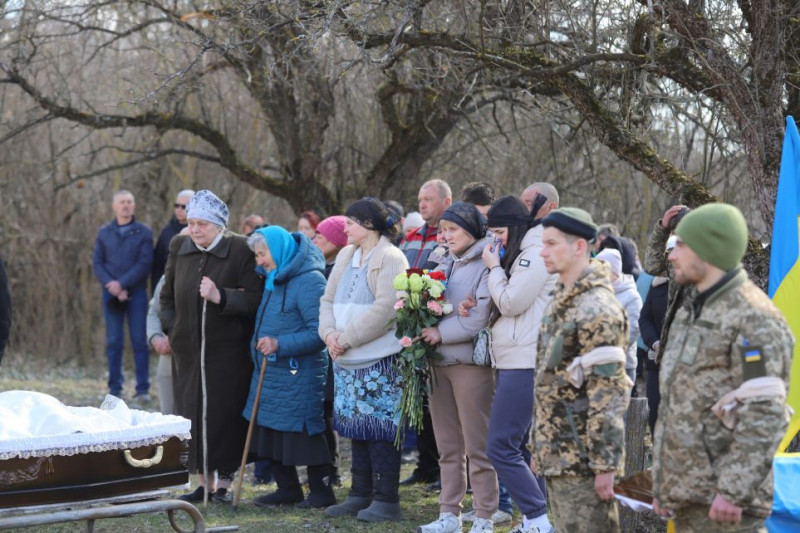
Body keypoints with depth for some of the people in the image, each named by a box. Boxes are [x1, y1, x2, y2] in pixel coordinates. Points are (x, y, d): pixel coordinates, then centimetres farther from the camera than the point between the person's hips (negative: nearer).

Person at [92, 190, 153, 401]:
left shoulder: (143, 233, 3)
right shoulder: (104, 233, 11)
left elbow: (145, 263, -5)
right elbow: (97, 263, 6)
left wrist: (122, 284, -13)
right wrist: (110, 285, -10)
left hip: (136, 293, -2)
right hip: (111, 294, 2)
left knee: (140, 341, -3)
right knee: (113, 342, 2)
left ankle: (143, 389, 0)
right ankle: (114, 389, 6)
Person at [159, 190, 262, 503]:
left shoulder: (240, 250, -9)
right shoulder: (179, 248, 5)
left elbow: (254, 299, -14)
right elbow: (166, 296, 17)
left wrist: (221, 297, -27)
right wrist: (171, 329, 7)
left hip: (228, 351, -4)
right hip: (188, 350, 4)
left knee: (226, 415, -1)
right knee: (192, 413, 6)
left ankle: (225, 482, 9)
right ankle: (202, 481, 15)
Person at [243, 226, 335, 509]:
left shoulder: (309, 281, -15)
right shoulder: (272, 280, 13)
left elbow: (319, 332, -20)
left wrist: (280, 345, -24)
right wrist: (260, 344, 11)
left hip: (299, 376, -9)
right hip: (270, 372, 9)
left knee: (304, 433, -3)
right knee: (270, 431, 10)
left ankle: (322, 491, 8)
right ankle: (287, 489, 20)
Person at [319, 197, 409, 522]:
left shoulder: (390, 259, -10)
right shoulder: (346, 256, 15)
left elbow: (385, 309, -19)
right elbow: (328, 299, 13)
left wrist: (346, 339, -17)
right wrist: (330, 333, -6)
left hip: (379, 360, -8)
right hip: (348, 361, 8)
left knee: (380, 429, -5)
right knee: (357, 429, 13)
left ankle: (387, 499, 0)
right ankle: (361, 495, 21)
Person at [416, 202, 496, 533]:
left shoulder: (485, 266, -8)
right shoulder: (445, 266, 16)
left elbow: (480, 318, -16)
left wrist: (441, 332, -13)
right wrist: (423, 328, -5)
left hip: (470, 361, -7)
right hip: (439, 361, 7)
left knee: (477, 446, -3)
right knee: (448, 448, 10)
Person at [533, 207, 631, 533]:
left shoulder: (597, 310, -17)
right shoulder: (560, 301, 14)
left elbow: (608, 394, -20)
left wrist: (606, 464, -22)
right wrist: (540, 449, 20)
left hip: (582, 459, -10)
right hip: (556, 455, 10)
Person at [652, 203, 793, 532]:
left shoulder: (754, 319, -12)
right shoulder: (689, 315, 19)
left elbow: (765, 417, -19)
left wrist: (733, 491, -23)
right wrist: (662, 483, 22)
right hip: (687, 498, 10)